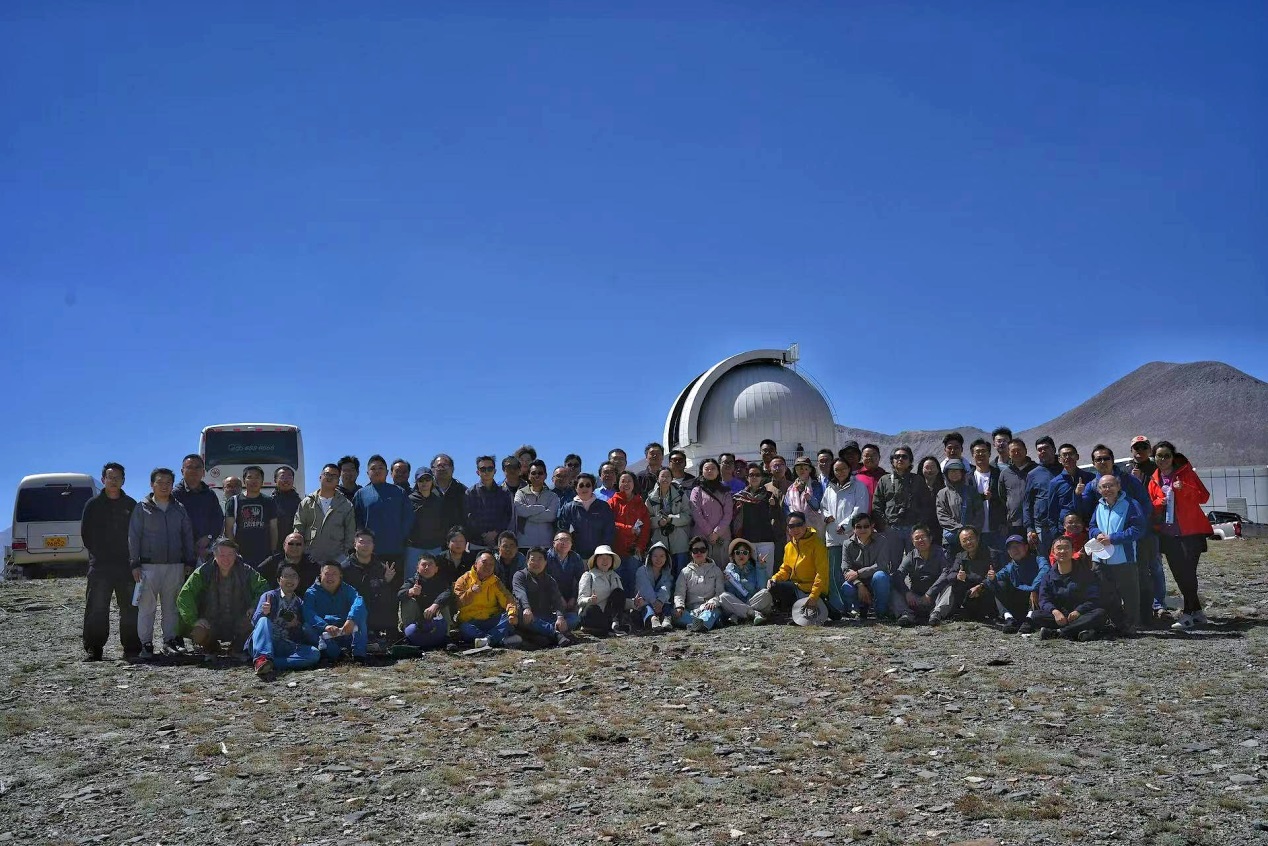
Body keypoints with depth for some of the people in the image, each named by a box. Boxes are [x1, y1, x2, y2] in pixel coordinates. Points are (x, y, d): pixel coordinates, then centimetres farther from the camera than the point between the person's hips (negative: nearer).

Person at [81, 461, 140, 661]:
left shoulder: (130, 505, 11)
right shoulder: (94, 504, 7)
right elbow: (85, 533, 8)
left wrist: (132, 557, 3)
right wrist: (97, 553, 2)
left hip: (126, 565, 1)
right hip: (100, 566, -1)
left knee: (130, 607, 2)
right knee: (96, 608, -3)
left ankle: (131, 647, 8)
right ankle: (94, 648, 3)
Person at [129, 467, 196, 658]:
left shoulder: (179, 509, 13)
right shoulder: (142, 508, 4)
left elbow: (188, 536, 15)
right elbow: (133, 537, 2)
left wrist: (189, 563, 9)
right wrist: (135, 564, -5)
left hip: (175, 565, 3)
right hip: (149, 565, -3)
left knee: (172, 606, 6)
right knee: (146, 606, -4)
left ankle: (171, 638, 15)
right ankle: (146, 644, 1)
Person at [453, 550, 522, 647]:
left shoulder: (495, 582, 13)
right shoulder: (464, 580, 5)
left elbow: (507, 599, -1)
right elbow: (458, 603, -5)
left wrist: (512, 613, -21)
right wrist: (471, 592, -20)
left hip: (492, 620, 3)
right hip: (471, 622, -3)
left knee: (509, 617, -25)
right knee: (464, 629, -35)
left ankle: (488, 639, -43)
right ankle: (503, 639, -39)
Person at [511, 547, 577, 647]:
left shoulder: (550, 581, 16)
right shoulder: (520, 576, 7)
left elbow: (556, 600, -3)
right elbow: (520, 593, -16)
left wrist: (560, 617, -25)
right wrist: (527, 608, -38)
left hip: (545, 618, 4)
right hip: (528, 619, -4)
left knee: (574, 618, -15)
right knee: (520, 616, -37)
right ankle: (557, 633, -47)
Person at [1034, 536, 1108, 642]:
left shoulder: (1085, 573, 5)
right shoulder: (1049, 576, 9)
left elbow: (1094, 599, -4)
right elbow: (1044, 600, -2)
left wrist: (1078, 611, -23)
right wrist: (1055, 611, -25)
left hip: (1081, 615, 0)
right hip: (1059, 616, 1)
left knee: (1100, 613, -32)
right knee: (1037, 616, -26)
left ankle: (1056, 632, -36)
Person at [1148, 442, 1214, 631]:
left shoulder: (1185, 472, -3)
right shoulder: (1154, 480, 10)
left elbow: (1204, 496, -8)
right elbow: (1151, 507, 17)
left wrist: (1184, 488, -24)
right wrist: (1158, 503, -5)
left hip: (1190, 531, -5)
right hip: (1169, 533, 6)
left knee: (1187, 572, -12)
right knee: (1178, 574, 7)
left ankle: (1188, 615, -9)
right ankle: (1198, 612, 18)